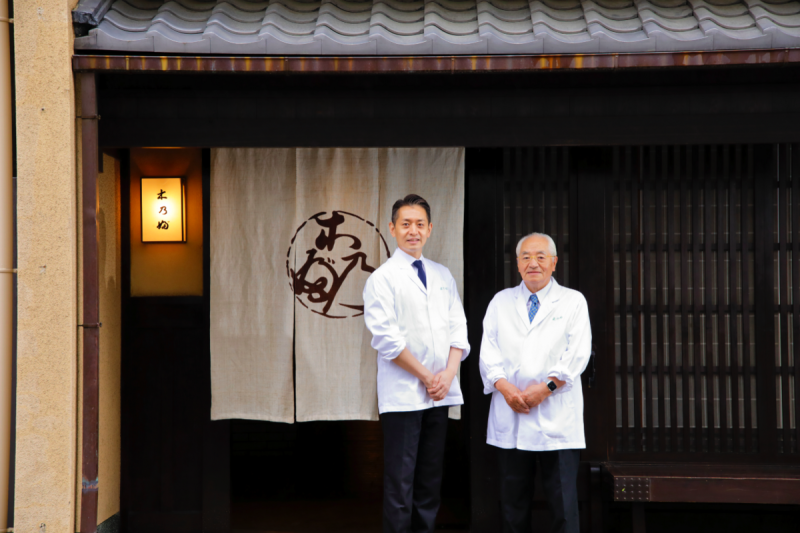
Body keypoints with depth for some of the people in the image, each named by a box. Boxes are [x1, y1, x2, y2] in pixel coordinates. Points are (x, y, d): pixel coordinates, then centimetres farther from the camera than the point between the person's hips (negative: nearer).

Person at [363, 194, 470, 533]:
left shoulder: (443, 276, 14)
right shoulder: (383, 278, -3)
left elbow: (457, 328, 10)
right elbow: (386, 339, -10)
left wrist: (448, 375, -5)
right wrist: (426, 377, -10)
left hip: (440, 392, 5)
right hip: (403, 393, -5)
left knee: (430, 480, 8)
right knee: (400, 483, -4)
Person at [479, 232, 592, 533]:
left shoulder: (573, 301, 8)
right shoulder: (500, 302, 15)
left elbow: (577, 353, -2)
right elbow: (489, 351, 6)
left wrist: (547, 386, -14)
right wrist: (504, 386, -11)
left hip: (556, 419, -2)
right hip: (510, 418, 3)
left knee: (563, 501, -4)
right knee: (513, 501, 7)